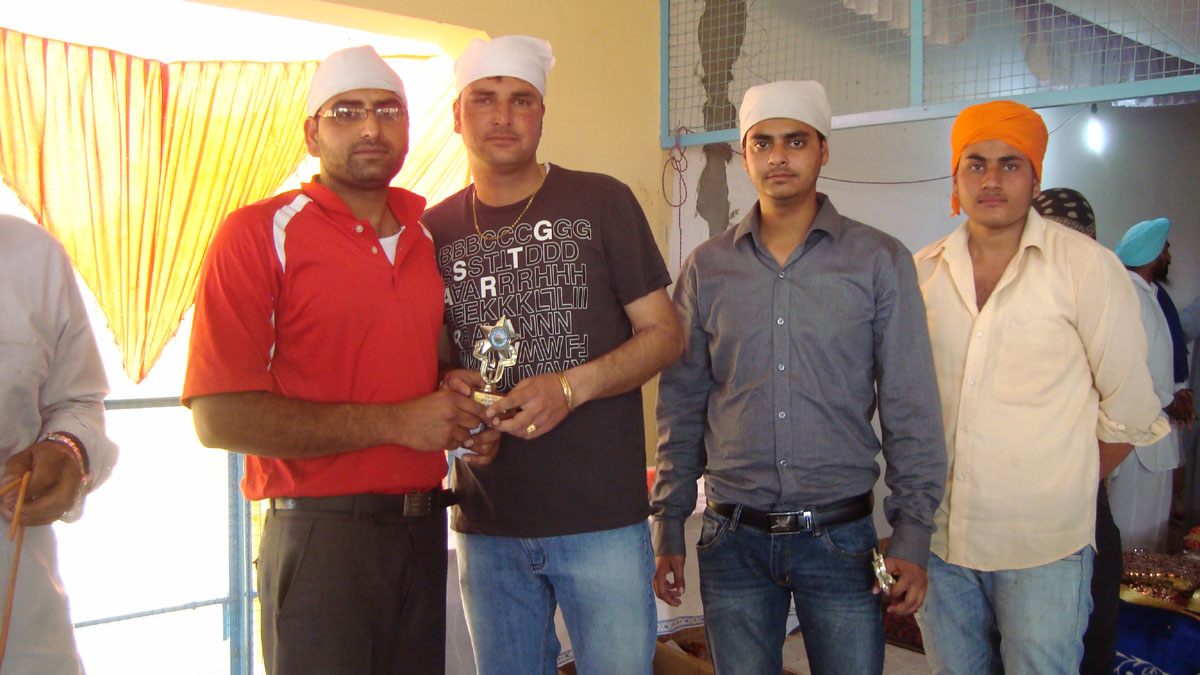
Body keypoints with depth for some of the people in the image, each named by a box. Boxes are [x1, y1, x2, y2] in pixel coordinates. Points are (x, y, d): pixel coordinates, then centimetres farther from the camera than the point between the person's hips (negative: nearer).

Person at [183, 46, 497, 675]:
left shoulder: (428, 238, 12)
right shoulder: (259, 233, -6)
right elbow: (220, 418, -15)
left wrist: (469, 420, 4)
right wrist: (392, 422, -16)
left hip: (425, 528, 6)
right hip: (323, 535, -5)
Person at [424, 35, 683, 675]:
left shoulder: (601, 202, -1)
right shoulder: (435, 230, 8)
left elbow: (664, 333, -1)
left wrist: (571, 386, -16)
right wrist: (445, 385, -7)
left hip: (601, 517, -3)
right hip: (486, 525, 3)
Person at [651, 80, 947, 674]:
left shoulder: (880, 261, 0)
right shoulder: (707, 267, 5)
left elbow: (911, 409, 0)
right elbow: (681, 404, 8)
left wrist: (912, 536, -4)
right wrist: (668, 529, 6)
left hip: (841, 536, -1)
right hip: (733, 539, 2)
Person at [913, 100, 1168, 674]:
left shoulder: (1086, 267, -6)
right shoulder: (922, 271, 4)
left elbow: (1129, 411, 0)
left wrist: (1066, 490, 8)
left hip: (1043, 546, -3)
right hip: (940, 538, 4)